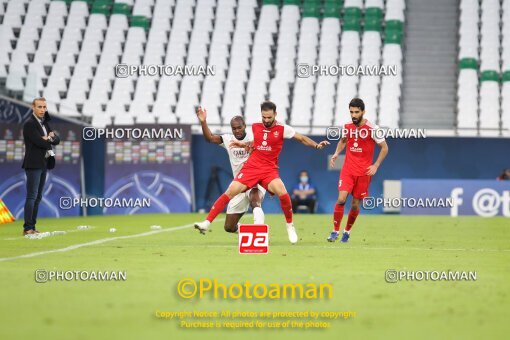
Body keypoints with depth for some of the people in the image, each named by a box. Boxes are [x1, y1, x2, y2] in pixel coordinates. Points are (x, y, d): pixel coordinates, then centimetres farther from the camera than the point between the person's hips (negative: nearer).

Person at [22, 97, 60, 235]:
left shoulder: (45, 123, 16)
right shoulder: (30, 124, -11)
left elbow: (57, 140, 12)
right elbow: (40, 143, -20)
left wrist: (50, 137, -10)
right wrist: (50, 139, -2)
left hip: (43, 164, 9)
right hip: (34, 164, -9)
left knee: (38, 197, 9)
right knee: (32, 196, -11)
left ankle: (32, 227, 12)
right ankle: (27, 228, -12)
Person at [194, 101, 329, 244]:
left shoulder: (282, 129, -2)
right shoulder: (255, 127, 8)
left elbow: (302, 138, 3)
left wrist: (316, 145, -10)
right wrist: (242, 144, 7)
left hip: (269, 169, -2)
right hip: (251, 167, 2)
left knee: (282, 193, -27)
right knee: (230, 191, -12)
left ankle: (290, 226, -3)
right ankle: (207, 223, -8)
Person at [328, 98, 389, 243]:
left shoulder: (372, 129, -9)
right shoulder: (347, 127, 3)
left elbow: (384, 148, -1)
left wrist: (376, 165, -8)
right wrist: (336, 153, 5)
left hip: (364, 172, -2)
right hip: (347, 169, 2)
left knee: (355, 204, 4)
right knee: (341, 199, -15)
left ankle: (347, 231, 25)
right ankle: (335, 231, -5)